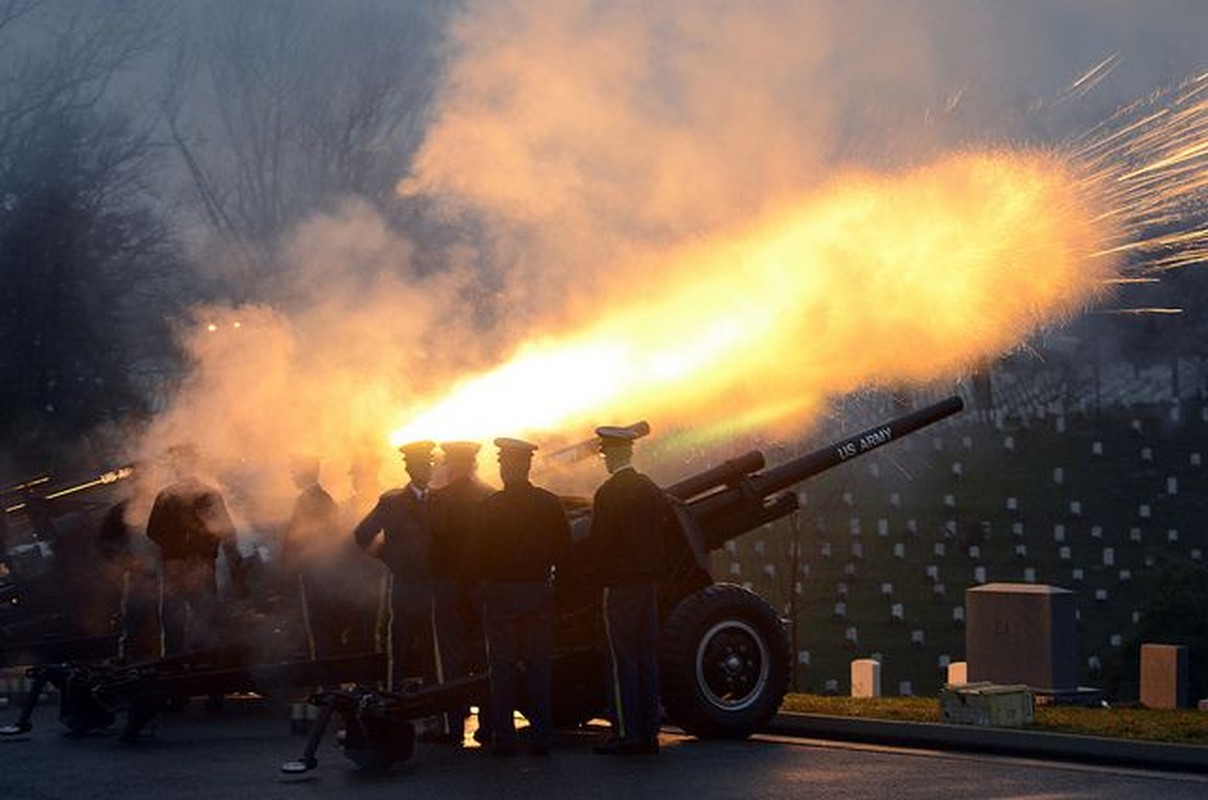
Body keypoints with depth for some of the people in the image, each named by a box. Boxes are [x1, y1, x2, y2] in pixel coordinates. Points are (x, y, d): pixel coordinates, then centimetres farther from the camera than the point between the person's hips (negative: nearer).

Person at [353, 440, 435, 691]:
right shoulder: (392, 502, 2)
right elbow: (362, 536, 6)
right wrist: (389, 558, 2)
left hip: (435, 588, 2)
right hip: (405, 590, -2)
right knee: (401, 654, -1)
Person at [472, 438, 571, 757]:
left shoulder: (492, 506, -11)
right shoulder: (549, 503, 0)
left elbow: (478, 553, -10)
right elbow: (563, 546, 6)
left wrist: (487, 575, 8)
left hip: (501, 593, -3)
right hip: (539, 592, 3)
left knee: (502, 670, 2)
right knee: (539, 667, 8)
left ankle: (504, 737, 1)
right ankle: (542, 736, 7)